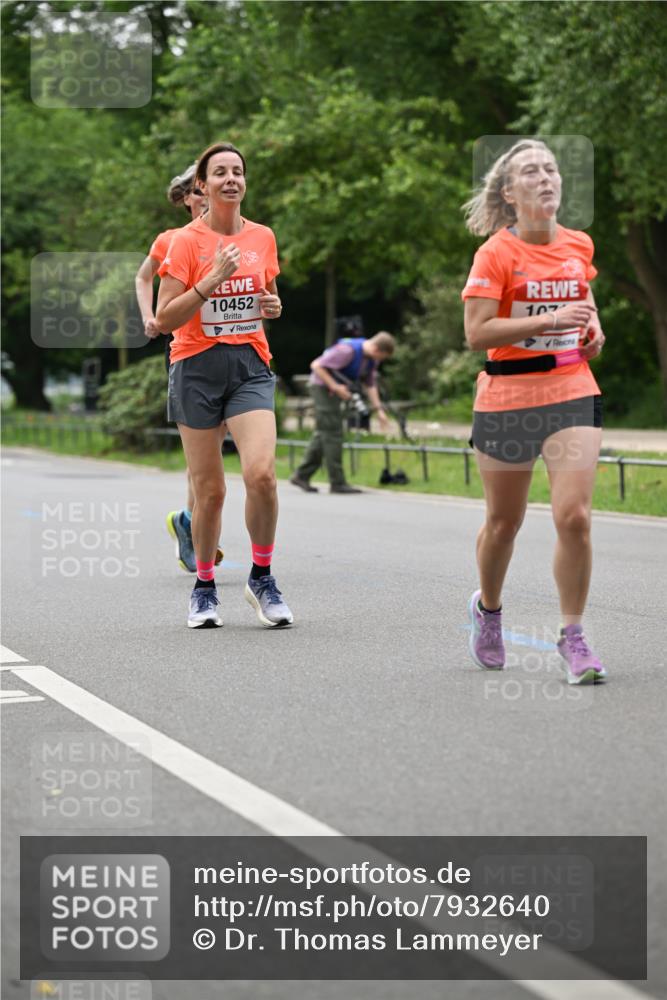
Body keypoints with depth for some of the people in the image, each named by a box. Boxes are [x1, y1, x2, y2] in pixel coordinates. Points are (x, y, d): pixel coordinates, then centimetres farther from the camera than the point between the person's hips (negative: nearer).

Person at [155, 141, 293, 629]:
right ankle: (205, 587, 21)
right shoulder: (186, 241, -4)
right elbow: (165, 318, -9)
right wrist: (213, 280, -19)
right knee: (209, 489, 2)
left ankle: (262, 578, 1)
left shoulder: (263, 237, 8)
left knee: (261, 473, -18)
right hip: (198, 368, -2)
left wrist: (273, 306, 1)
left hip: (250, 366, 2)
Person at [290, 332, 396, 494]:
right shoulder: (348, 350, -27)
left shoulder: (372, 358, 1)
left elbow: (370, 384, 11)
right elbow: (316, 366, -26)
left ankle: (302, 476, 17)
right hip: (323, 387, -10)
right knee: (332, 434, -9)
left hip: (336, 390, 10)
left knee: (323, 434, 11)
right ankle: (337, 483, -8)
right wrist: (335, 387, -27)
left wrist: (378, 409, 4)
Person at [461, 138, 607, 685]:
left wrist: (593, 324, 6)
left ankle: (573, 636, 1)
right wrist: (548, 320, -24)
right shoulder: (496, 253, -10)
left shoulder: (579, 245, 5)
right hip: (507, 395, -3)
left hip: (573, 391, 3)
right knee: (504, 522, 11)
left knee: (574, 516, -12)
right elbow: (477, 333, -17)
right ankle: (488, 608, 40)